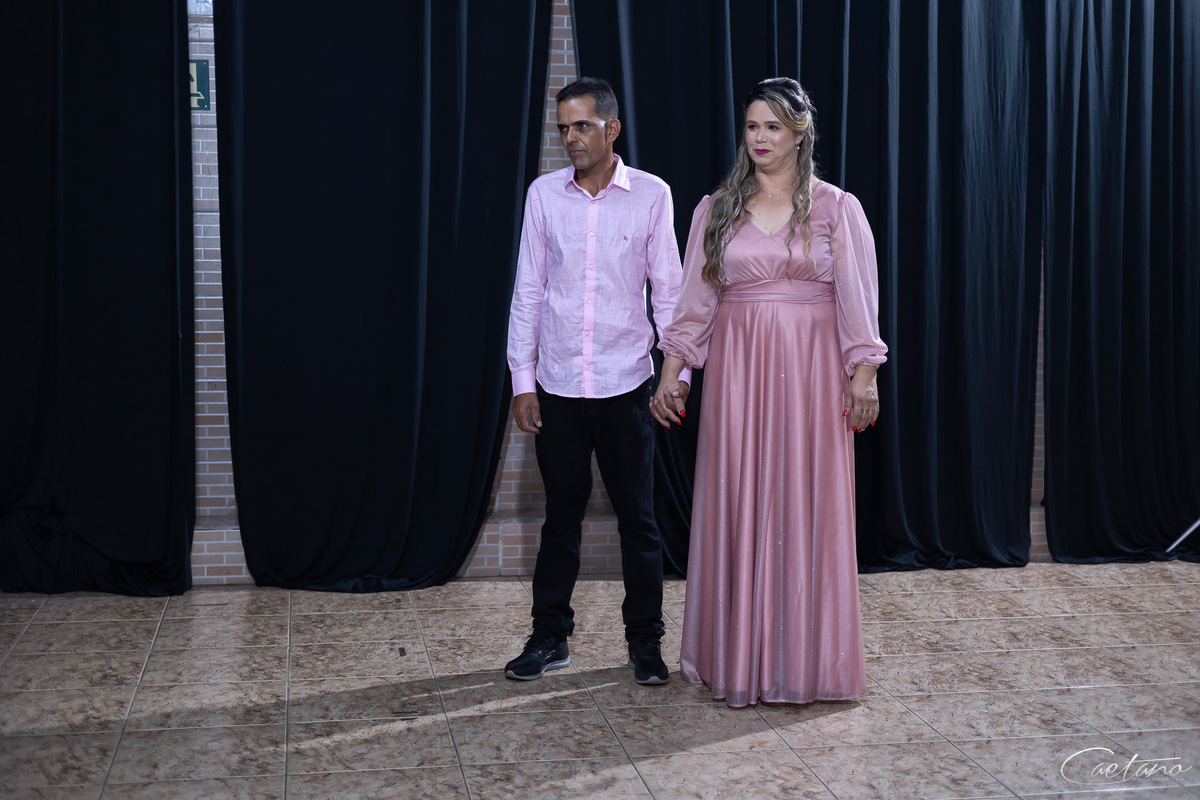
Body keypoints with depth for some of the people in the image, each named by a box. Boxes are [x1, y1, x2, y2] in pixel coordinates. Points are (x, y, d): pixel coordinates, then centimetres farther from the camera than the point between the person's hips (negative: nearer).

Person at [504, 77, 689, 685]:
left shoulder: (651, 196, -2)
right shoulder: (544, 195, 2)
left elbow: (669, 290, 1)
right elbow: (527, 291, 4)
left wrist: (678, 372, -4)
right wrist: (522, 379, 1)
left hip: (625, 385, -1)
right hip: (557, 386, 2)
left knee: (637, 517, 5)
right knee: (561, 516, 11)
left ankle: (645, 641, 18)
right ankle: (550, 637, 23)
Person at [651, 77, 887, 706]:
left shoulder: (836, 208, 3)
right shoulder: (717, 209, 9)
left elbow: (857, 298, -1)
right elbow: (695, 299, 7)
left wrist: (863, 376, -9)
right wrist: (671, 373, 1)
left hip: (811, 370, -1)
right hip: (736, 368, 2)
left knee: (808, 506, 1)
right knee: (736, 507, 2)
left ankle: (805, 659, 12)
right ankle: (739, 660, 13)